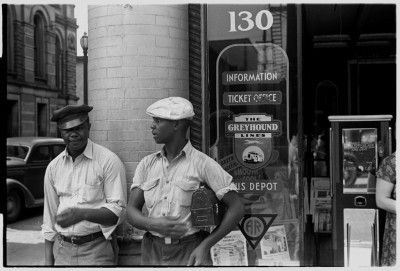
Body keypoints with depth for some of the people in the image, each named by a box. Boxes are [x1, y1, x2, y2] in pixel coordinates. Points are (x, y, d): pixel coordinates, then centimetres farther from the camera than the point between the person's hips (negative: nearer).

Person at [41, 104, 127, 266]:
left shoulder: (109, 161, -9)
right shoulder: (53, 167, 6)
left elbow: (118, 212, -12)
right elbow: (49, 216, 11)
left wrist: (83, 214, -27)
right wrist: (48, 260, 10)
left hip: (96, 251, -4)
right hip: (62, 251, 4)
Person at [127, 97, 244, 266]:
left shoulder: (203, 164, -7)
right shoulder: (146, 165, 5)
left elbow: (236, 208, -7)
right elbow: (132, 212, 2)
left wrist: (205, 246, -13)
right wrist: (154, 224, -18)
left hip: (190, 254, -4)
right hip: (153, 253, 4)